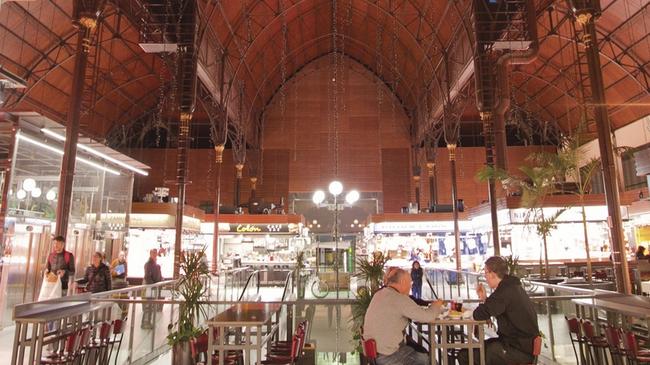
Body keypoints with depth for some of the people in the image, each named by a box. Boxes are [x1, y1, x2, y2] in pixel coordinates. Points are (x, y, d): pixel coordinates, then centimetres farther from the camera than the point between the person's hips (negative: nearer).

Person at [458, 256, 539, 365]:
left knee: (465, 356, -14)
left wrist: (483, 301, -3)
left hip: (520, 351, -10)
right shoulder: (513, 287, 10)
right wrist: (484, 299, 4)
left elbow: (478, 315, -24)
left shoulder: (505, 292, -23)